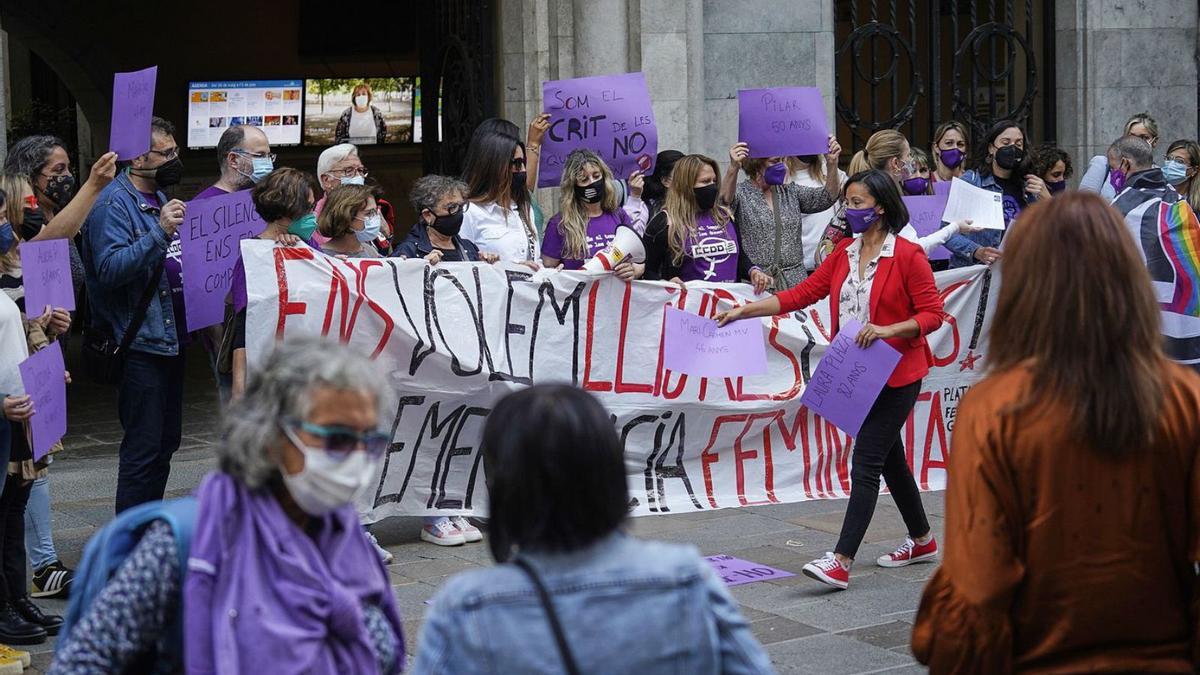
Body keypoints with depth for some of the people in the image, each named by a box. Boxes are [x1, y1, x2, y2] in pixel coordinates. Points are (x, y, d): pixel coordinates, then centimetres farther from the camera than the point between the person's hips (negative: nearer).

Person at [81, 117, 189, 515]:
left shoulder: (159, 200, 16)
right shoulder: (114, 205, -14)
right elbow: (110, 269, -27)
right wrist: (159, 231, -32)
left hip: (169, 337, 10)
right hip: (139, 344, -9)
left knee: (166, 440, 16)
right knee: (143, 447, -6)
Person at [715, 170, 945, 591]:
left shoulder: (907, 255, -12)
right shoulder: (845, 252, 8)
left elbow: (933, 313, -11)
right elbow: (803, 294, 5)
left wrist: (888, 329, -26)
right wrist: (744, 311, -2)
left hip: (896, 373, -7)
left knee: (867, 461, -12)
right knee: (889, 458, 17)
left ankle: (841, 562, -15)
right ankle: (922, 541, 33)